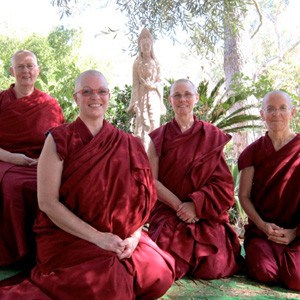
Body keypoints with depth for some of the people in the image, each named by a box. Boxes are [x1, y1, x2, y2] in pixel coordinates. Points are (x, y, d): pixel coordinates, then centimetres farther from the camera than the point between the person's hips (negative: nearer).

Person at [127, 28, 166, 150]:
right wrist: (135, 102, -8)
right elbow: (135, 84, 1)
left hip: (154, 96, 3)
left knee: (154, 124, -1)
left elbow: (160, 82, 11)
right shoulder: (137, 63, 5)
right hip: (142, 96, -2)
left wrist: (161, 100, 4)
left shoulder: (156, 63, 12)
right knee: (142, 125, -7)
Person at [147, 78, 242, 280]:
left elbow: (223, 182, 1)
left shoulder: (213, 136, 7)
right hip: (169, 214, 0)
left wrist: (196, 205, -13)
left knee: (213, 268, -17)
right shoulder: (159, 137, 6)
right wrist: (180, 206, -13)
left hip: (207, 215, 1)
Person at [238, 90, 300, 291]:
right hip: (261, 229, 0)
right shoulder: (253, 151, 5)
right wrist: (263, 225, -10)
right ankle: (252, 254, 11)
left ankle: (284, 257, 12)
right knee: (265, 273, -23)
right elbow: (244, 195, 4)